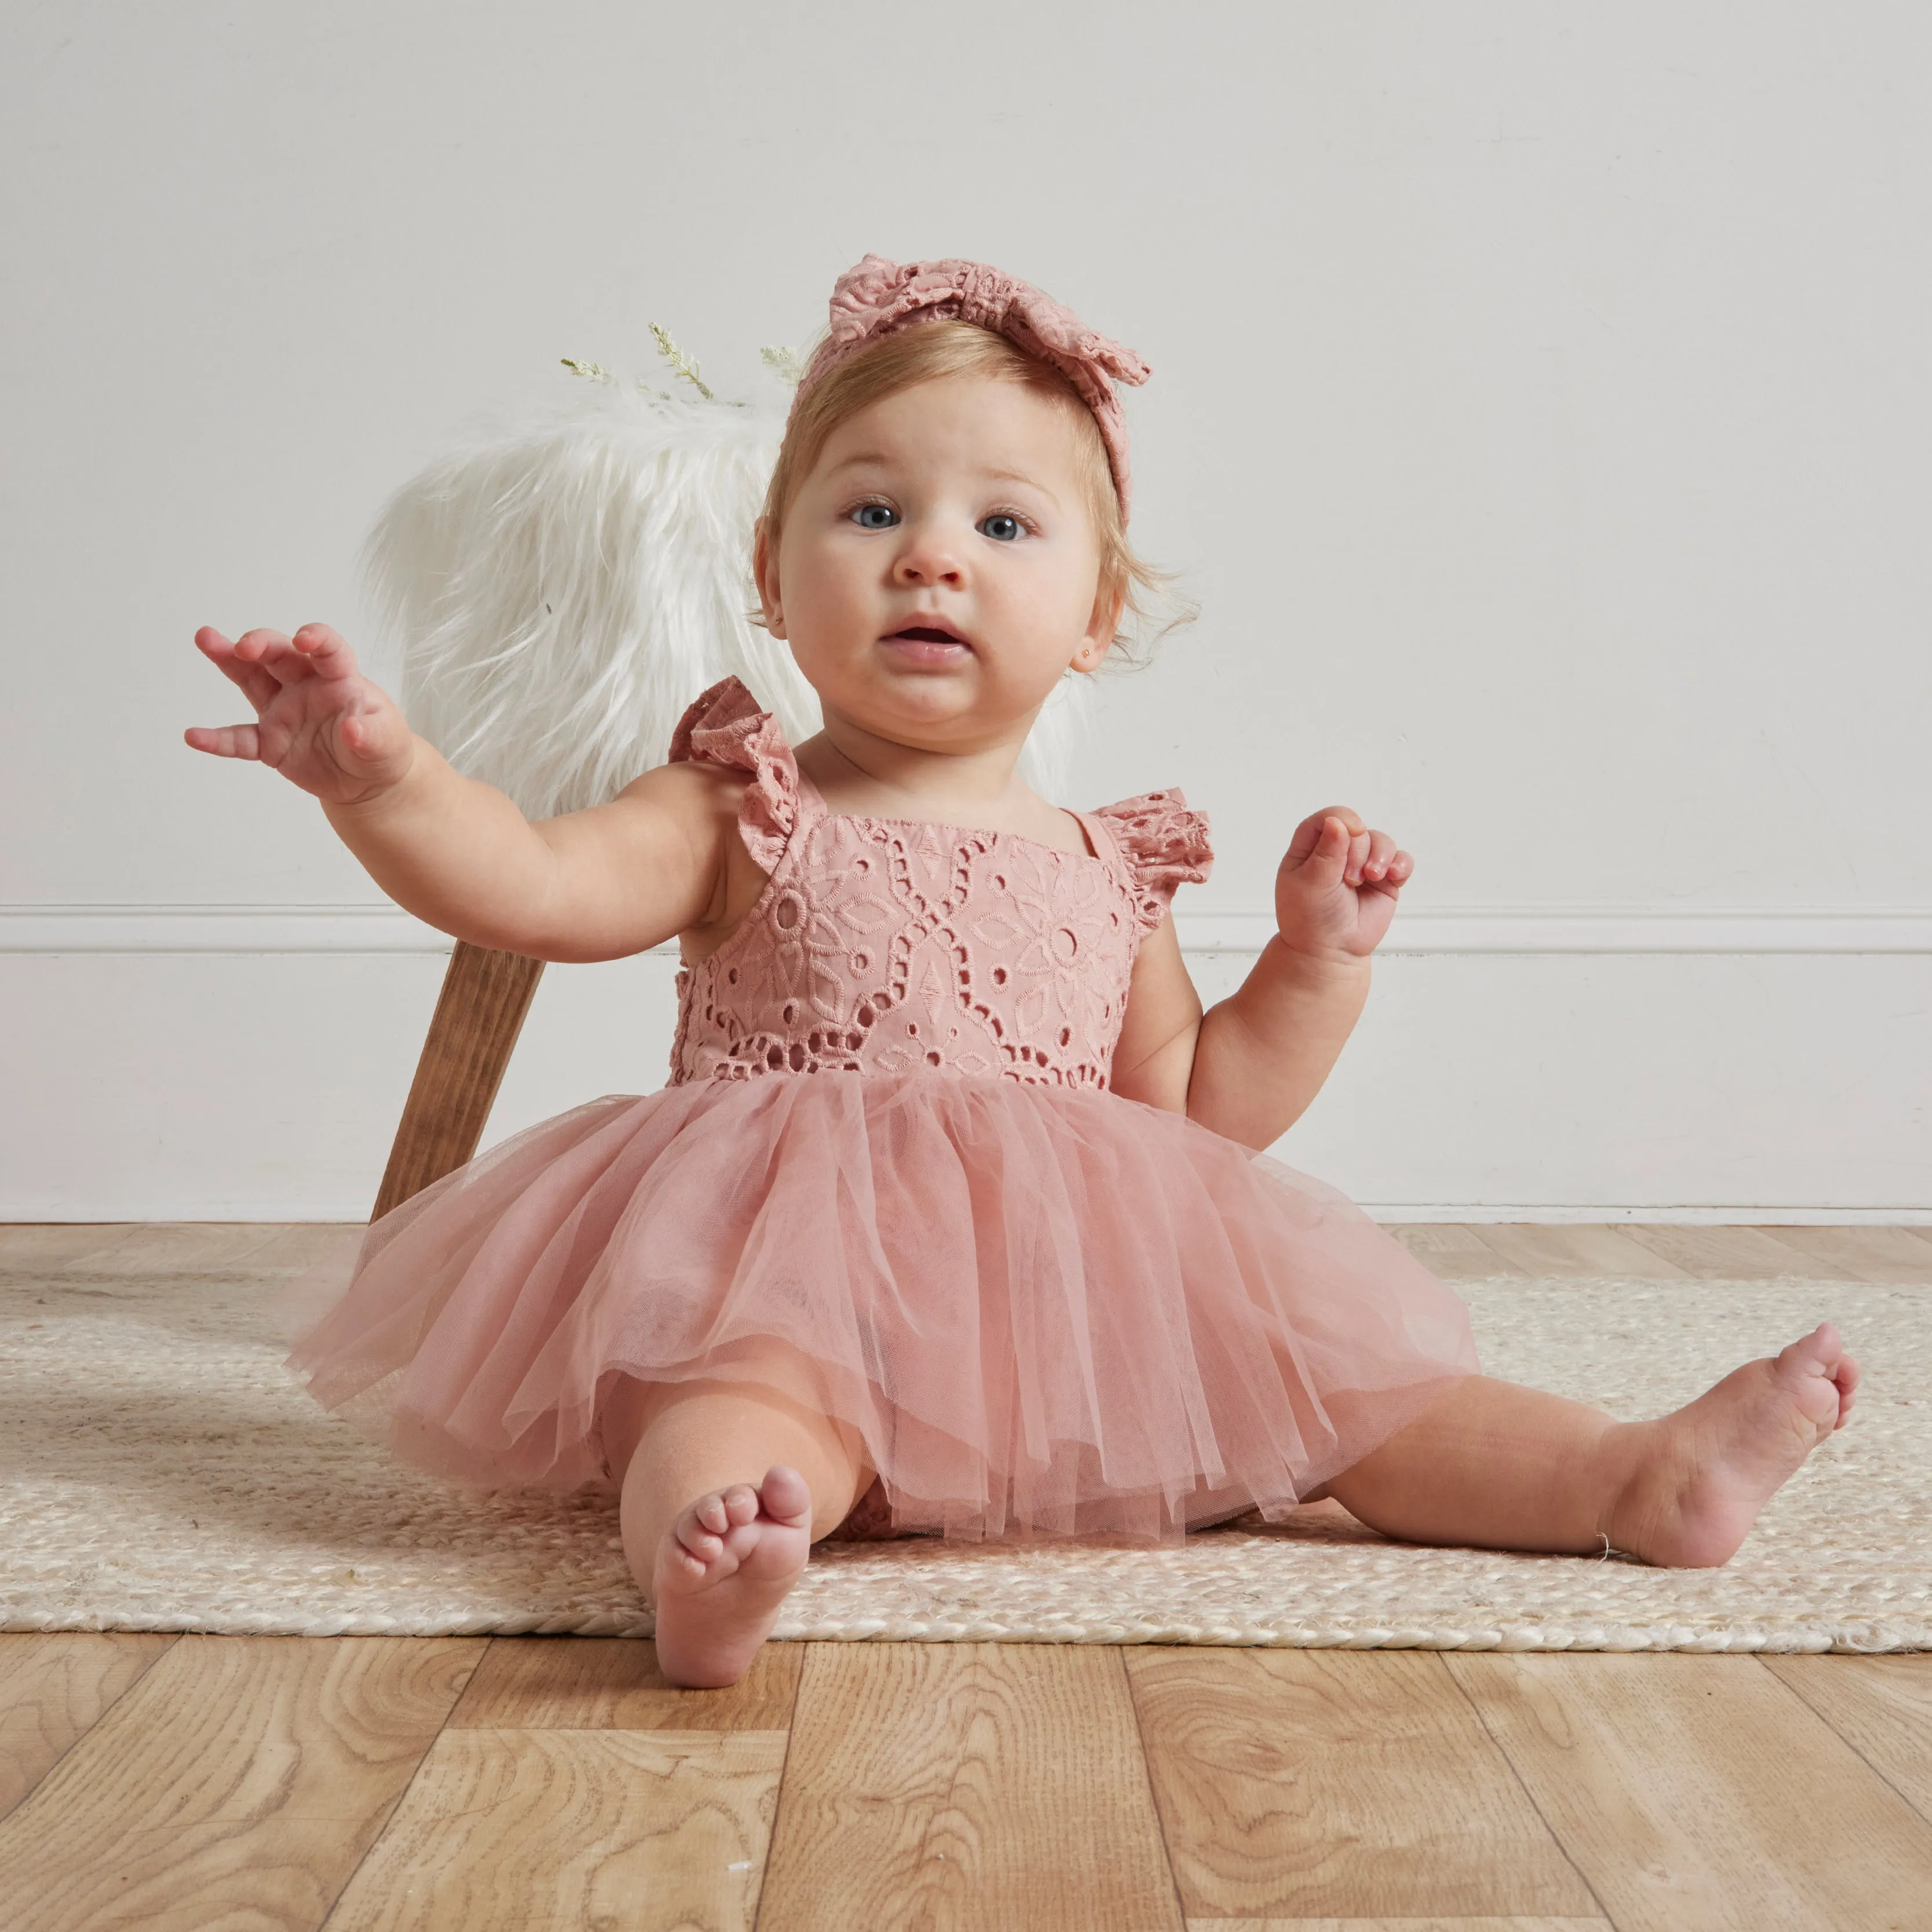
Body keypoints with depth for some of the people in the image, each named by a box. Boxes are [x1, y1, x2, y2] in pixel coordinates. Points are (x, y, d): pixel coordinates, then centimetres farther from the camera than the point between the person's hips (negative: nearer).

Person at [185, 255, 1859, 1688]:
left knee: (1302, 1345, -8)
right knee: (749, 1391, -34)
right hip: (794, 1284, -3)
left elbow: (1196, 1114, 19)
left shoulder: (1108, 872, 14)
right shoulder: (746, 820, 5)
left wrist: (1318, 959, 9)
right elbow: (538, 883, -11)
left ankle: (1633, 1479, -10)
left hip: (1082, 1299, 4)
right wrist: (377, 770, -26)